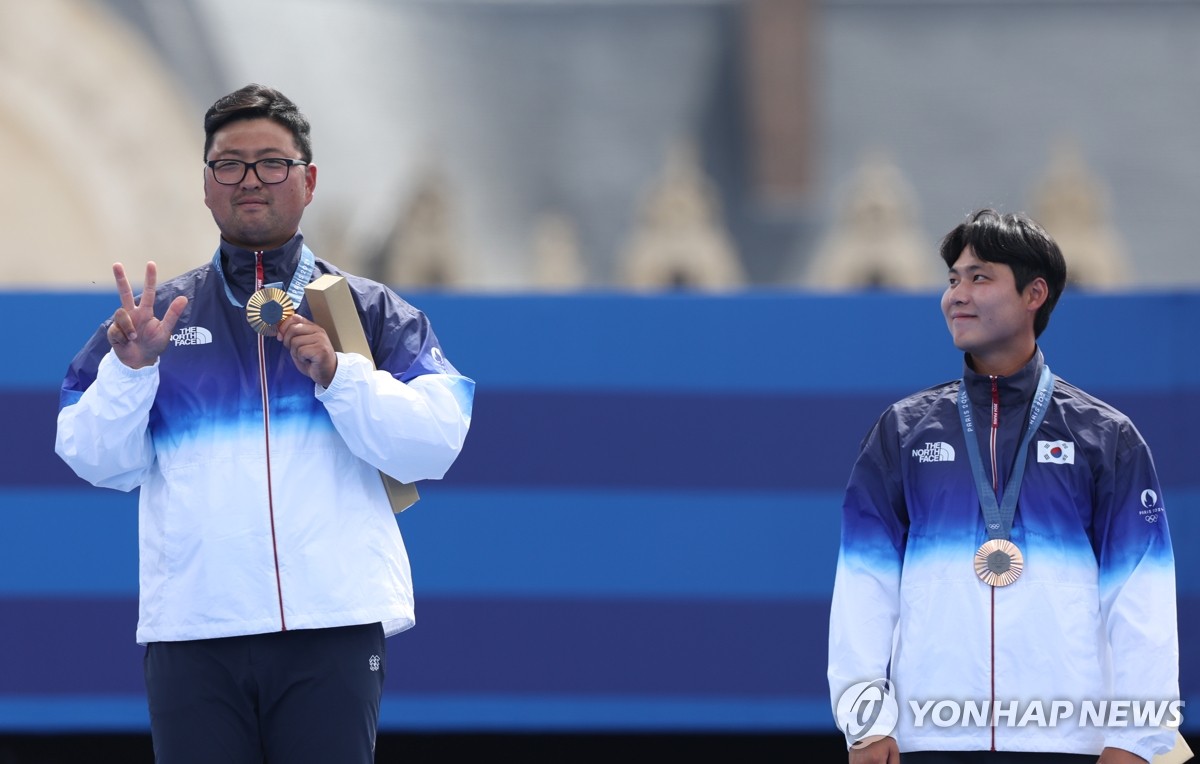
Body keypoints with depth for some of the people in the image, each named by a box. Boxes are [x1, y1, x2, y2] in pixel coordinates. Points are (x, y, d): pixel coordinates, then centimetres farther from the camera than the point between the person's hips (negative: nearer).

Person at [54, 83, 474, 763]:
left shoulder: (371, 312, 11)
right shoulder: (159, 316, 16)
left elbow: (434, 447, -1)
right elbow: (98, 461, 8)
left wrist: (336, 372, -12)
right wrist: (130, 368, -7)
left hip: (332, 626, -1)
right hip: (191, 625, 1)